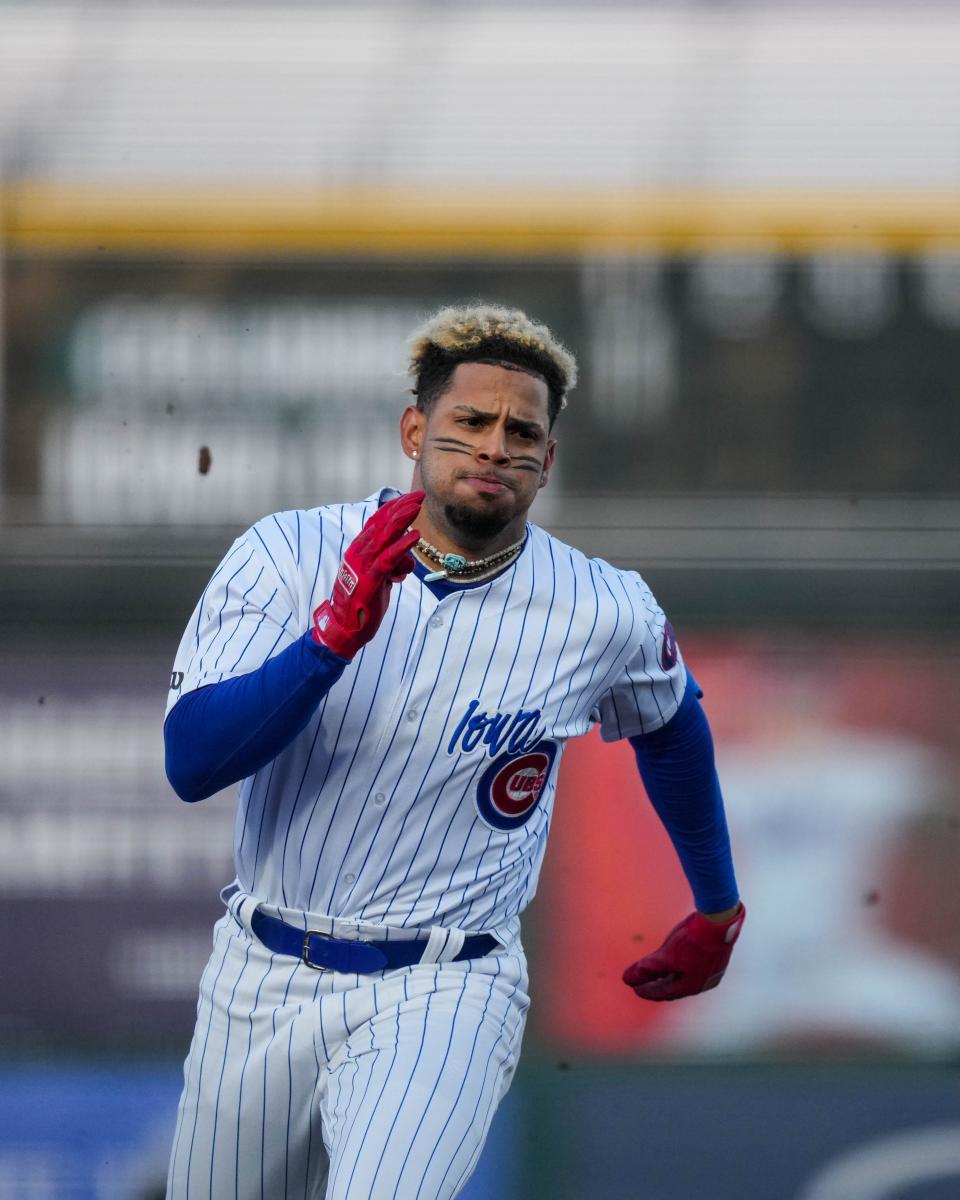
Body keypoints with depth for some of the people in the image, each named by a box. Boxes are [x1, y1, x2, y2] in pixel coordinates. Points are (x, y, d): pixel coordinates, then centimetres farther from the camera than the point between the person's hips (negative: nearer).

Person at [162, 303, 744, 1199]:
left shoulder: (603, 616, -6)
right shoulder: (288, 555, -8)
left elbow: (670, 726, 17)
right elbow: (191, 762, -18)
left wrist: (718, 910, 29)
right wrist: (337, 631, -30)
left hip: (443, 999, -2)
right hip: (258, 981, 2)